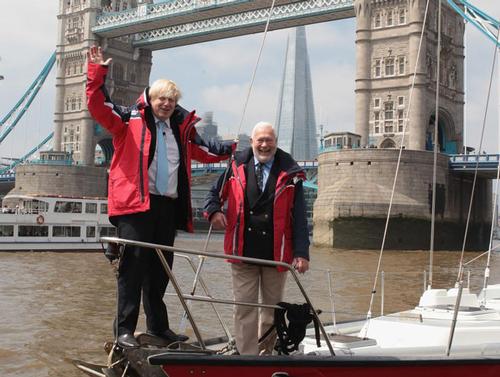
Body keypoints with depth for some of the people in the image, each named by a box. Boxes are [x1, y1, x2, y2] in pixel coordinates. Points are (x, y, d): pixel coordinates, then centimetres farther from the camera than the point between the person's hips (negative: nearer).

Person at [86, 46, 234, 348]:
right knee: (134, 265, -8)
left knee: (161, 268, 13)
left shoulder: (182, 128, 19)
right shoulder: (130, 119, 4)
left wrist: (233, 149, 26)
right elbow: (99, 106, -8)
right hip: (136, 203, -6)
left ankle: (158, 325, 25)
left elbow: (204, 151, 32)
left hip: (169, 206, 6)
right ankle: (125, 329, -2)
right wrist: (98, 74, -19)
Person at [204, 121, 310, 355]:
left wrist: (301, 253, -9)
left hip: (276, 253, 1)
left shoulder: (289, 173, 0)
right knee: (245, 307, 1)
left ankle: (266, 353, 32)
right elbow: (215, 193, 13)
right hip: (243, 252, 0)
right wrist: (213, 211, -11)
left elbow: (299, 217, -2)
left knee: (273, 307, 14)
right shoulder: (236, 166, 2)